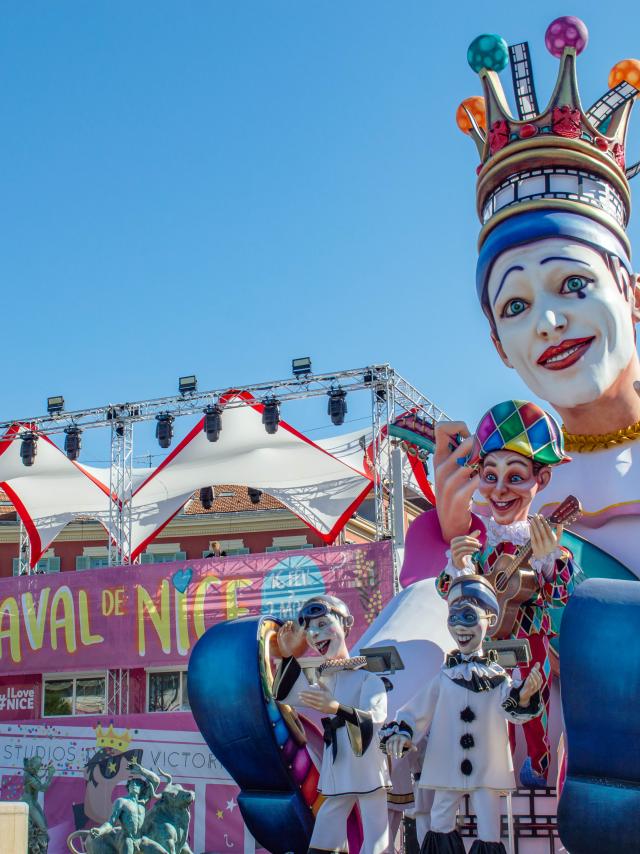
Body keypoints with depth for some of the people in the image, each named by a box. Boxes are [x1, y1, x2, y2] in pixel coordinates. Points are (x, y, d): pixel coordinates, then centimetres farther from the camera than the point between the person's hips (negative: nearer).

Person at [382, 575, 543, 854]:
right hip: (448, 768, 2)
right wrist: (400, 731, -10)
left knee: (489, 829, 3)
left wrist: (523, 697, -35)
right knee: (441, 822, 12)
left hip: (487, 769, -2)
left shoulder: (497, 675, -2)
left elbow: (511, 710, -14)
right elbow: (419, 709, 4)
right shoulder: (445, 676, 1)